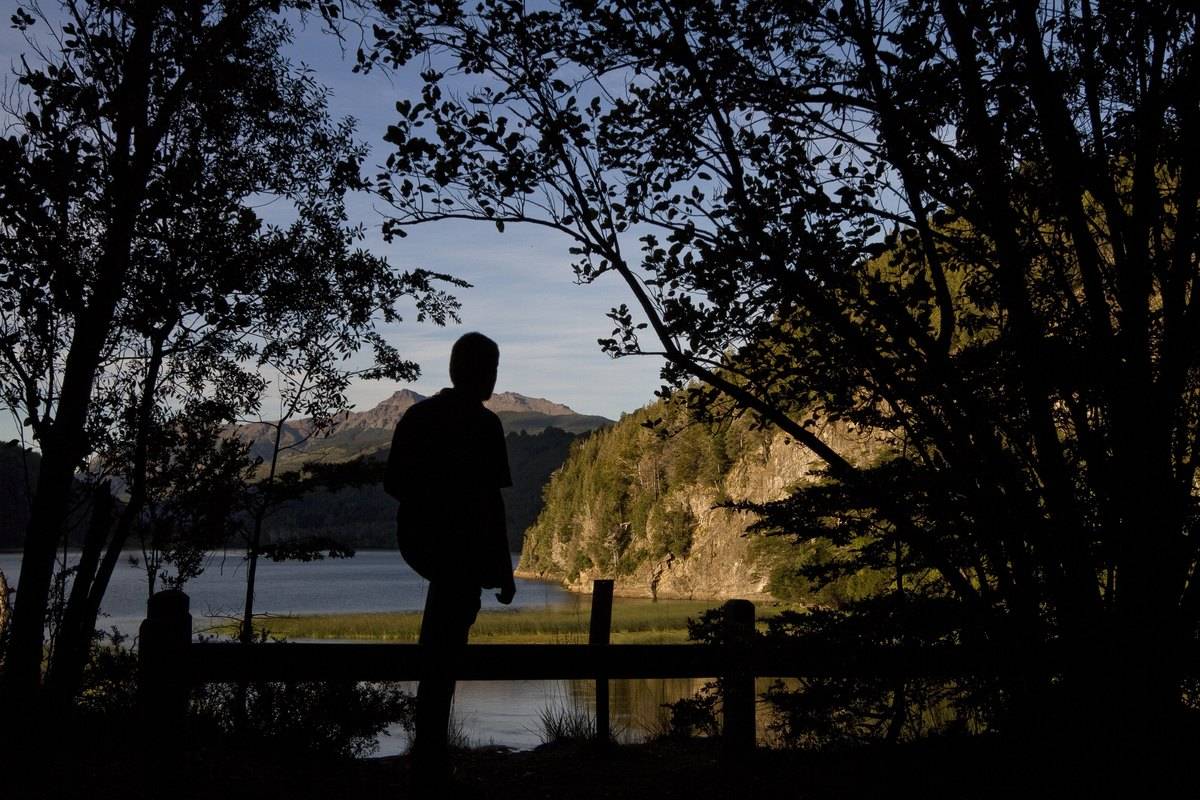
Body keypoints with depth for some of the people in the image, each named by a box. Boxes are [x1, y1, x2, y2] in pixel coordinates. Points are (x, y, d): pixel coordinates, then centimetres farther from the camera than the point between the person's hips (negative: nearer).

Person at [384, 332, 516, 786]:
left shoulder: (416, 415, 6)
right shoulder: (483, 424, -13)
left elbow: (393, 485, 12)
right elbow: (490, 501, -17)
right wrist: (505, 571, -11)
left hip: (415, 541, 7)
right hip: (461, 546, -7)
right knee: (443, 654, 1)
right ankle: (428, 763, 6)